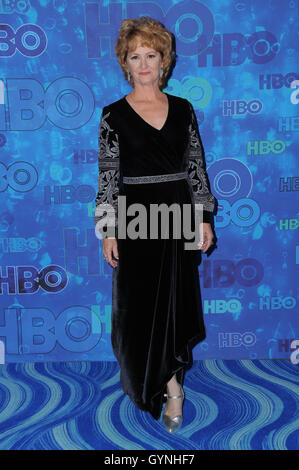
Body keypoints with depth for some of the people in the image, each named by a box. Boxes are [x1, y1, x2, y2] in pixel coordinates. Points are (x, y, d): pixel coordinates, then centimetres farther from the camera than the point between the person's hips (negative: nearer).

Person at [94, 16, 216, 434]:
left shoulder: (183, 110, 6)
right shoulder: (114, 115, -1)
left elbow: (197, 166, 7)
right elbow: (107, 176, -2)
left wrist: (205, 218, 2)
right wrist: (109, 231, -6)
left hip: (178, 215, 1)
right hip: (135, 218, -1)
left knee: (175, 303, 5)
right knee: (139, 304, 6)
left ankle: (170, 386, 20)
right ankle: (172, 385, 25)